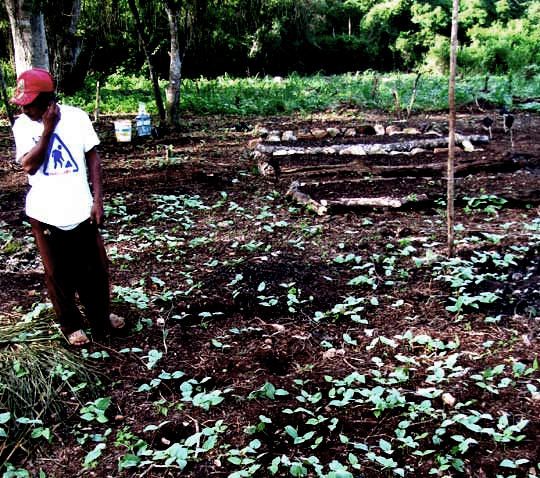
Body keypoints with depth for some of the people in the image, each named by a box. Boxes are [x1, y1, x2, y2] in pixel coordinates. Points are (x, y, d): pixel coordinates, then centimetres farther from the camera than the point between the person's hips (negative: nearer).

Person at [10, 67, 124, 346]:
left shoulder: (76, 117, -5)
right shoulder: (22, 125, -3)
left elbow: (93, 158, 1)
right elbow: (29, 165, -15)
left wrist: (98, 200, -3)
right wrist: (48, 129, -20)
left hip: (81, 211, 0)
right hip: (45, 215, 0)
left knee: (94, 269, 13)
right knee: (58, 274, 11)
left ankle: (100, 317, 36)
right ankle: (71, 325, 31)